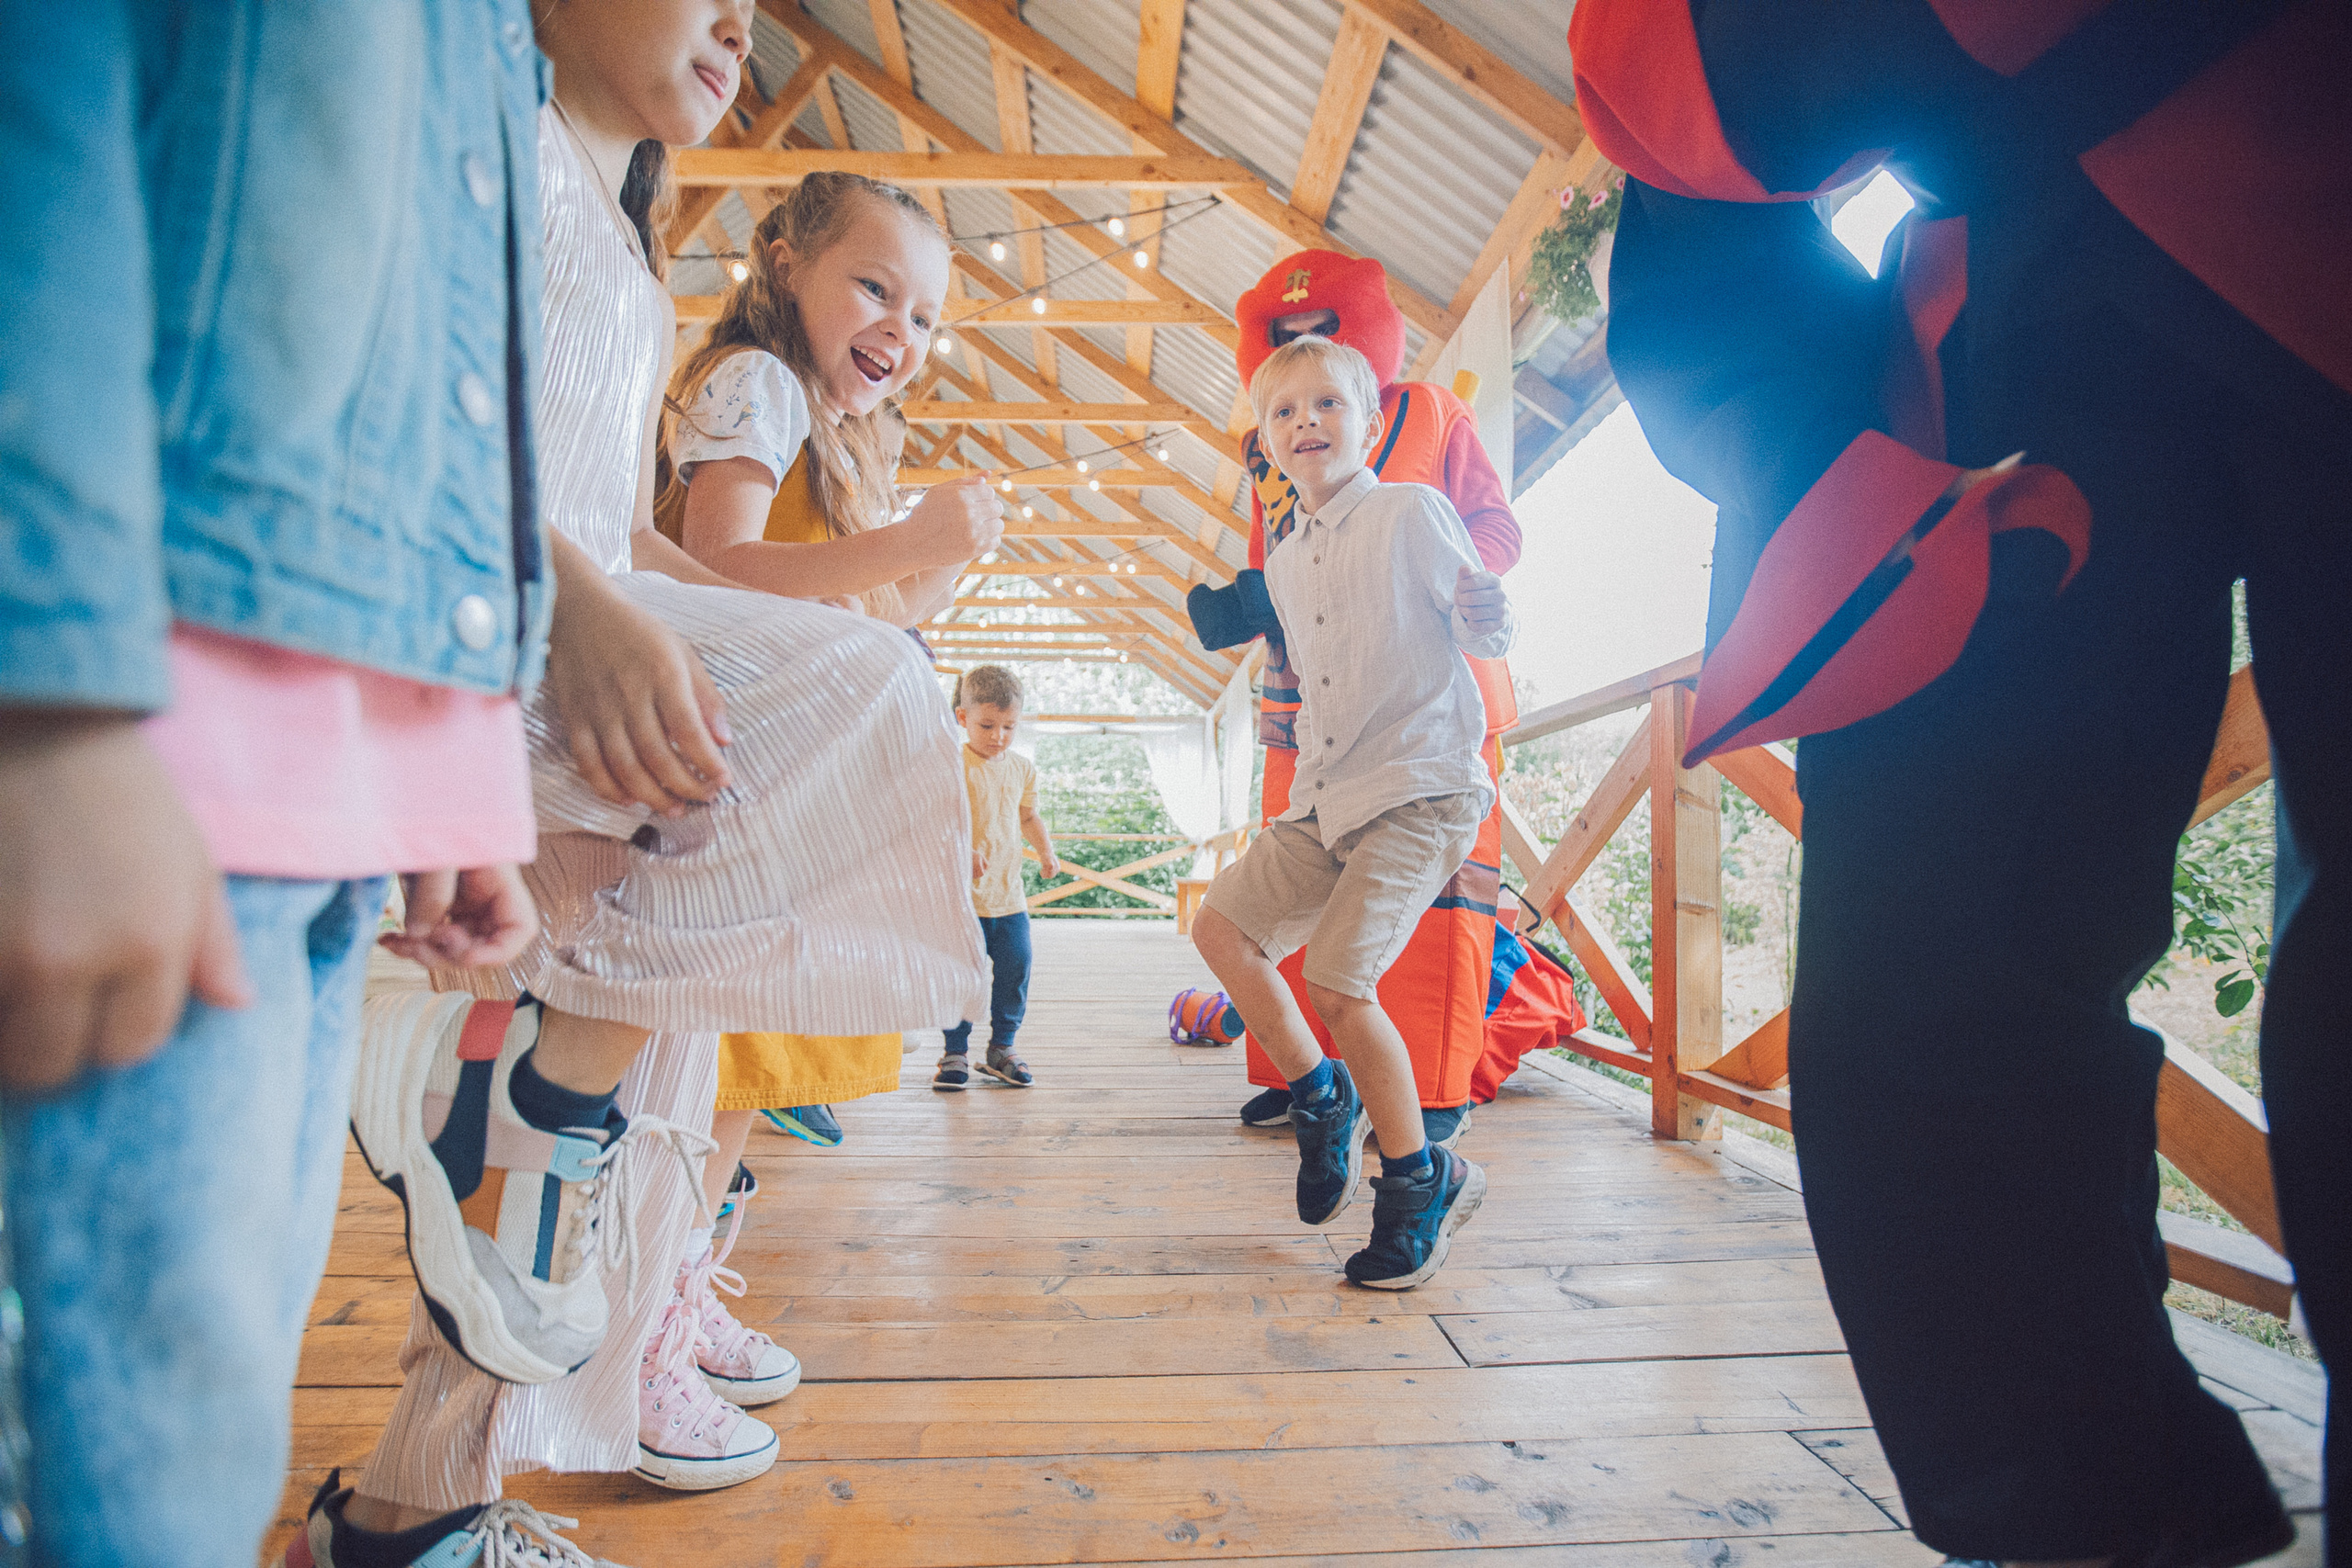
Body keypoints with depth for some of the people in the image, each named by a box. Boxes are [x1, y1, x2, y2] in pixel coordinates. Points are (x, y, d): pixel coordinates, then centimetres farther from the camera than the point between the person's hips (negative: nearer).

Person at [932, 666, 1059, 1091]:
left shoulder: (1022, 768, 10)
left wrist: (1046, 851, 9)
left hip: (1009, 894, 5)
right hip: (961, 896, -5)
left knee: (1014, 970, 6)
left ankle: (1001, 1048, 22)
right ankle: (955, 1052, 16)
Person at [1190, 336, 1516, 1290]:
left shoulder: (1411, 512, -5)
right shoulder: (1283, 565, 15)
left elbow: (1491, 640, -6)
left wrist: (1478, 606, -25)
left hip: (1420, 790, -8)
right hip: (1327, 797, 8)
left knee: (1340, 984, -15)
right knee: (1222, 925, 4)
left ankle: (1420, 1183, 6)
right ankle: (1322, 1098, 21)